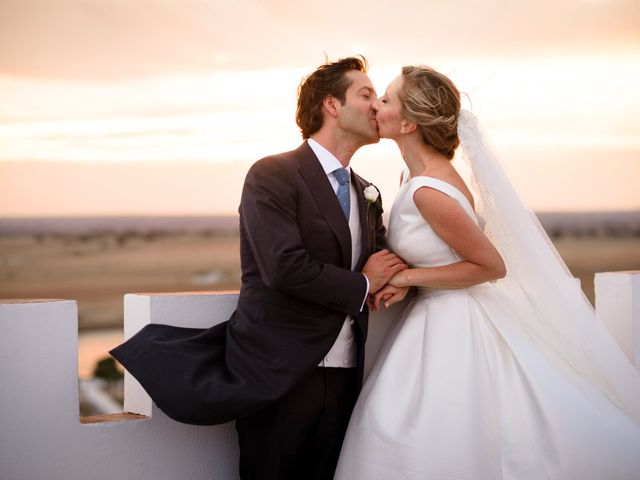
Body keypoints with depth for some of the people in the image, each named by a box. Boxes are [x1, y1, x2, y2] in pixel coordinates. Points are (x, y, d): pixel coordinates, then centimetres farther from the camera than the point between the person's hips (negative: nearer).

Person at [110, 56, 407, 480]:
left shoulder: (367, 193, 16)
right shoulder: (272, 175, -8)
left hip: (343, 377, 6)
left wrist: (397, 276, -5)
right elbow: (285, 267, -20)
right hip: (279, 374, -6)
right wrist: (361, 285, -8)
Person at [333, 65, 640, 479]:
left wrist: (407, 277, -15)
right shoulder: (416, 176, 5)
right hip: (441, 322, 9)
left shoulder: (429, 191, -24)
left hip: (452, 332, -9)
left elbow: (492, 265, -17)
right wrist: (403, 282, -3)